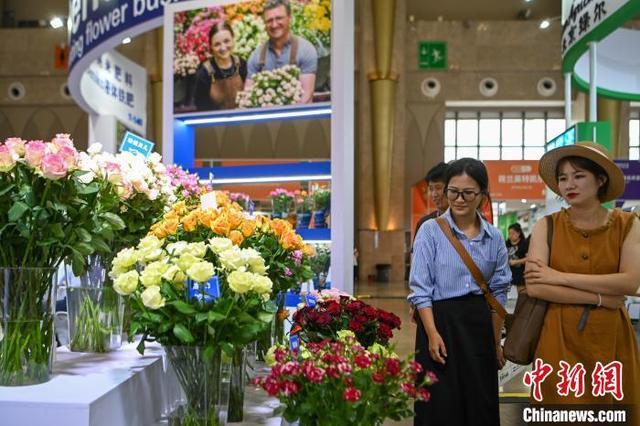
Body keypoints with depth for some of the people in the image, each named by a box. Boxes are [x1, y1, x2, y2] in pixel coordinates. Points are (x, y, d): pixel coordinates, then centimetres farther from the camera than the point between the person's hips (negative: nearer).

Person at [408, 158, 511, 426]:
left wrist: (496, 342, 9)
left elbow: (498, 292, 10)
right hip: (441, 322, -3)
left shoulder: (494, 237, 5)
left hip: (479, 324, 4)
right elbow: (420, 289, -9)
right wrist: (433, 334, -18)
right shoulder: (431, 231, -6)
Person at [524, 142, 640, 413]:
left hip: (611, 338, 1)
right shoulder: (546, 227, -1)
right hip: (560, 337, -1)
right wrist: (600, 297, -13)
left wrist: (562, 277, -13)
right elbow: (534, 287, -12)